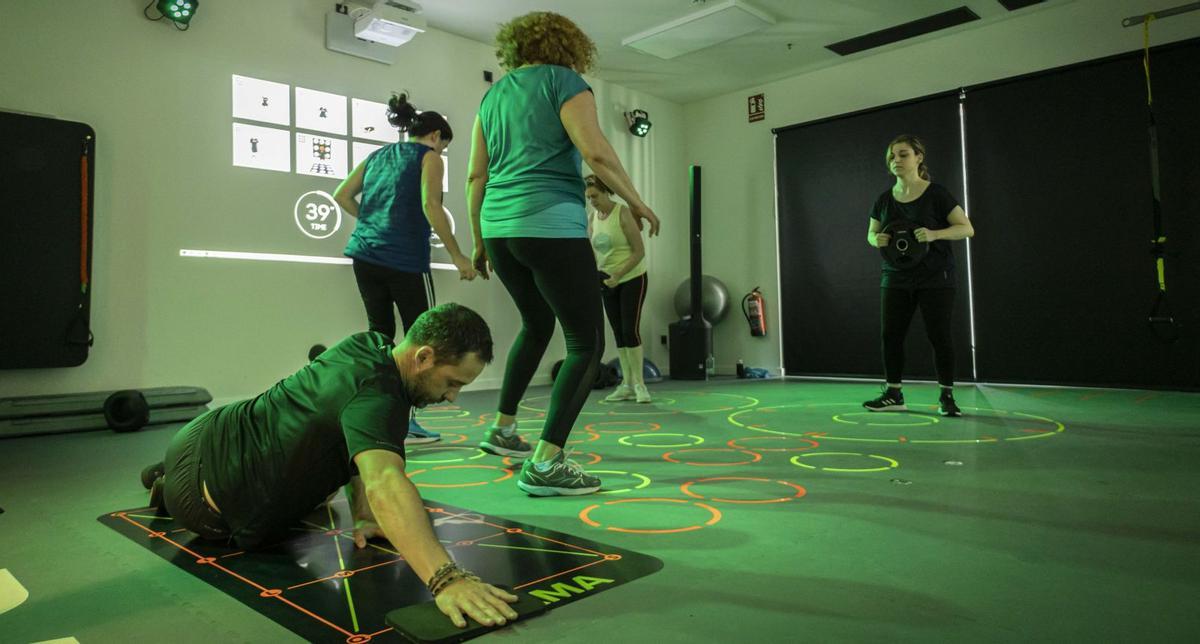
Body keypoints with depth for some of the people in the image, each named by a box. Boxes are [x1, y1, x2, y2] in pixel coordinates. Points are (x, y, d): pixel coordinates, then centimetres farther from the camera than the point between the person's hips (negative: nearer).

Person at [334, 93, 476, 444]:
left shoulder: (378, 155, 20)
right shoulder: (429, 158, 1)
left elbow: (342, 196, 17)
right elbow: (430, 207, -13)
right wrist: (457, 256, -12)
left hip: (366, 255, 7)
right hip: (405, 259, -6)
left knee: (380, 333, 13)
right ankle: (404, 419, -2)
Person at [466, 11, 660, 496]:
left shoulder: (492, 95, 19)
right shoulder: (563, 80, 1)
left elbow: (476, 175, 17)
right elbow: (595, 153, -12)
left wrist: (479, 241, 23)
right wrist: (636, 201, 0)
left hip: (500, 228, 8)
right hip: (551, 226, -7)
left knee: (537, 324, 27)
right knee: (586, 343, -3)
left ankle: (502, 429, 33)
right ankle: (545, 464, -12)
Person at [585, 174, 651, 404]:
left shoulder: (623, 214, -15)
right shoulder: (591, 217, 3)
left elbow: (639, 251, -16)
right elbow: (592, 250, 10)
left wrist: (618, 276, -22)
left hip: (632, 279, -6)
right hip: (608, 281, 6)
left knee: (630, 330, -9)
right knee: (618, 333, 6)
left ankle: (639, 383, 2)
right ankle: (627, 384, 13)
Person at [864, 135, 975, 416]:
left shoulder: (936, 194, -7)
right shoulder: (884, 200, 6)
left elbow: (967, 228, -8)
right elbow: (871, 234, 17)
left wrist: (934, 234, -25)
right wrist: (877, 240, -8)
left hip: (934, 279, -4)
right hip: (895, 279, 4)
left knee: (940, 336, 0)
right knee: (890, 334, 4)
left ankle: (946, 396, 11)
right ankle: (894, 395, 15)